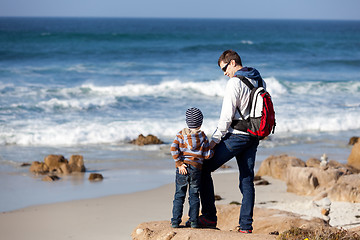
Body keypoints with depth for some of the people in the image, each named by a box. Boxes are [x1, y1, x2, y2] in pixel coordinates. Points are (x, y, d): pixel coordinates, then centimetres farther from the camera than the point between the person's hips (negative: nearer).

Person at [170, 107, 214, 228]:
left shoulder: (181, 134, 2)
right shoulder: (202, 137, 0)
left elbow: (173, 149, -10)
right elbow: (207, 155, -1)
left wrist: (179, 163, -8)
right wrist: (212, 152, 20)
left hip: (182, 168, 0)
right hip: (196, 169, 0)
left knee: (179, 196, 5)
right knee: (194, 196, 8)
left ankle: (175, 221, 2)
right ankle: (193, 221, 6)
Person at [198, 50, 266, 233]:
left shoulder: (234, 83, -13)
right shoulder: (259, 81, 12)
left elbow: (227, 116, -17)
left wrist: (215, 140, -14)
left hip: (237, 135, -8)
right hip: (254, 137, 8)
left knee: (204, 169, 0)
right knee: (247, 179, 10)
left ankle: (209, 217, -3)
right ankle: (246, 225, 8)